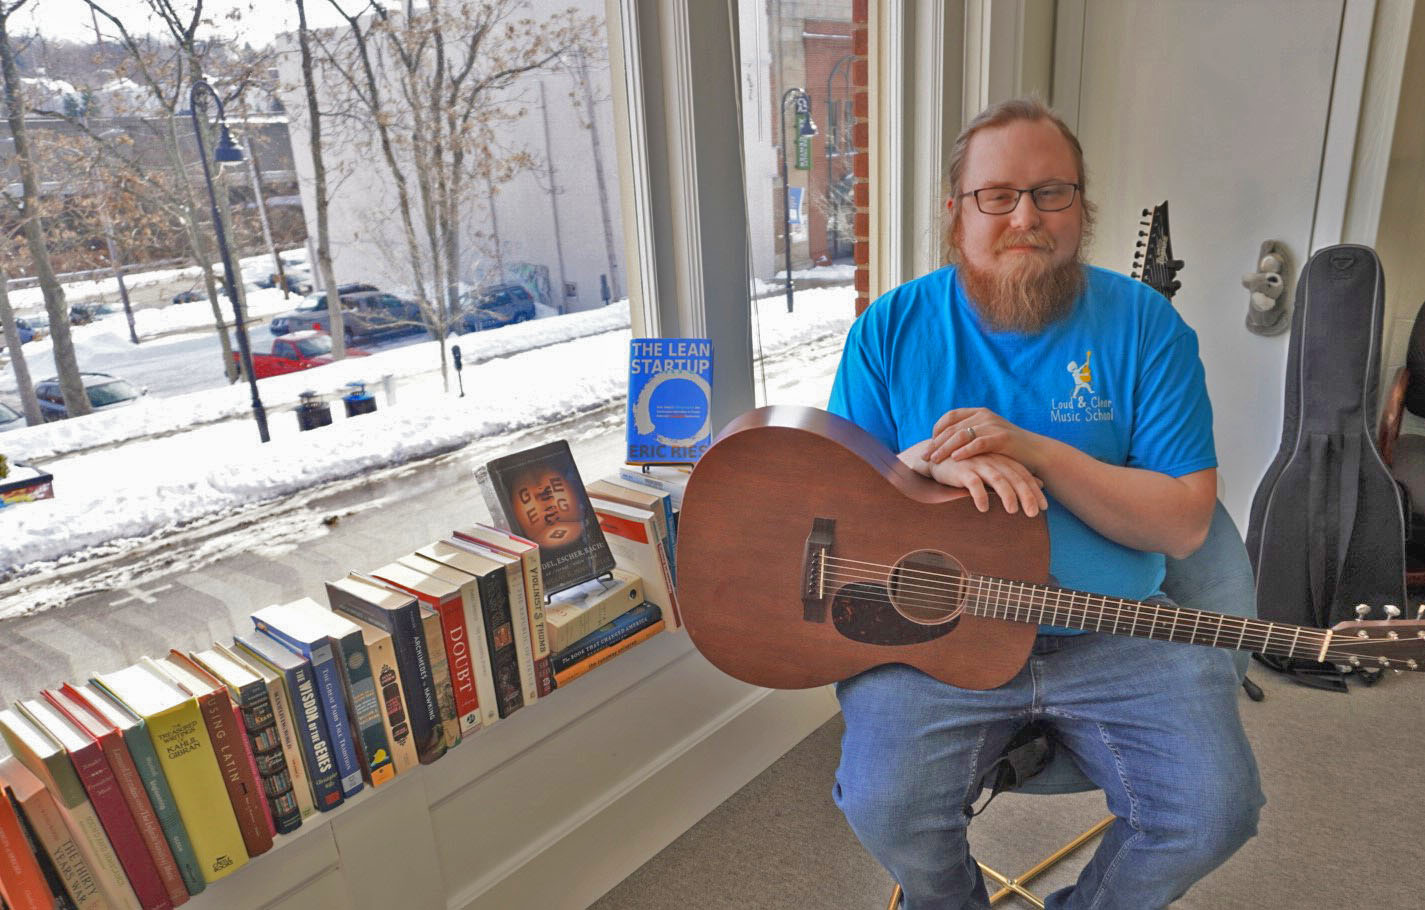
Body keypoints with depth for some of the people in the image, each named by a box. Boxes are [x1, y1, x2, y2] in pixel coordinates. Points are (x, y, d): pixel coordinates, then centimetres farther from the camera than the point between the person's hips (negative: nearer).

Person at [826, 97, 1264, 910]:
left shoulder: (1144, 324, -2)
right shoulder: (893, 327, 0)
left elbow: (1185, 523, -6)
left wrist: (1034, 450, -20)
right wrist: (926, 463, -20)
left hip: (1116, 632, 1)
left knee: (1214, 812, -15)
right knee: (886, 810, -20)